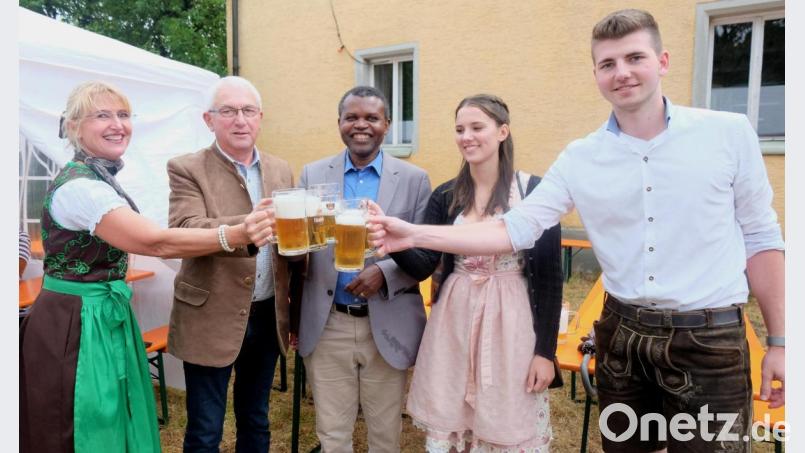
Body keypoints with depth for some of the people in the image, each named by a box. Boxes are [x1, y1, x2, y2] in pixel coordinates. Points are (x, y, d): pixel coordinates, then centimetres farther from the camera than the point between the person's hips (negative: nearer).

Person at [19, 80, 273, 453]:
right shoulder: (79, 185, -22)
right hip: (78, 329, -9)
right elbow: (158, 242, -32)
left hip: (105, 320, 9)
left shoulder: (100, 179, 9)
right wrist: (237, 234, -43)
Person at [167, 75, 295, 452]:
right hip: (212, 318, -4)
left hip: (267, 316, 5)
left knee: (256, 422, 21)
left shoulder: (281, 170, 7)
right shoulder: (187, 169, -8)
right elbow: (185, 231, -26)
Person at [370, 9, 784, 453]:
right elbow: (515, 229, -6)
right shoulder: (579, 159, -3)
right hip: (622, 333, 2)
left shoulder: (729, 133, -5)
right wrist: (415, 234, -16)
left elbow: (761, 237, 2)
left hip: (711, 340, -1)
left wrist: (778, 342, 3)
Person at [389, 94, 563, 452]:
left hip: (510, 322, -3)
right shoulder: (445, 196, 3)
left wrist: (546, 351, -6)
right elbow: (422, 266, -4)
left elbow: (549, 277, -5)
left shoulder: (535, 191, -7)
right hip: (454, 322, 3)